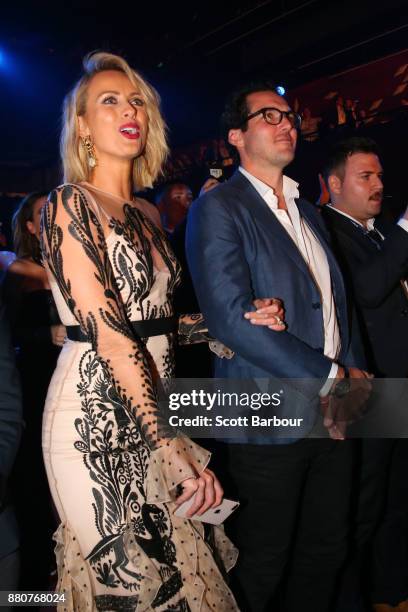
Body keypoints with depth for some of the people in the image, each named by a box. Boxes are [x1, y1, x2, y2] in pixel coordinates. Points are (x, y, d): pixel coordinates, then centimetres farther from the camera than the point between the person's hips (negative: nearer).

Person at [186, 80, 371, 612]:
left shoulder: (307, 212, 16)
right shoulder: (218, 208, -9)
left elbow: (336, 305, 17)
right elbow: (231, 319, -20)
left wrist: (352, 380, -1)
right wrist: (331, 376, -15)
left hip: (332, 416, 7)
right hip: (270, 422, -7)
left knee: (326, 555, 18)